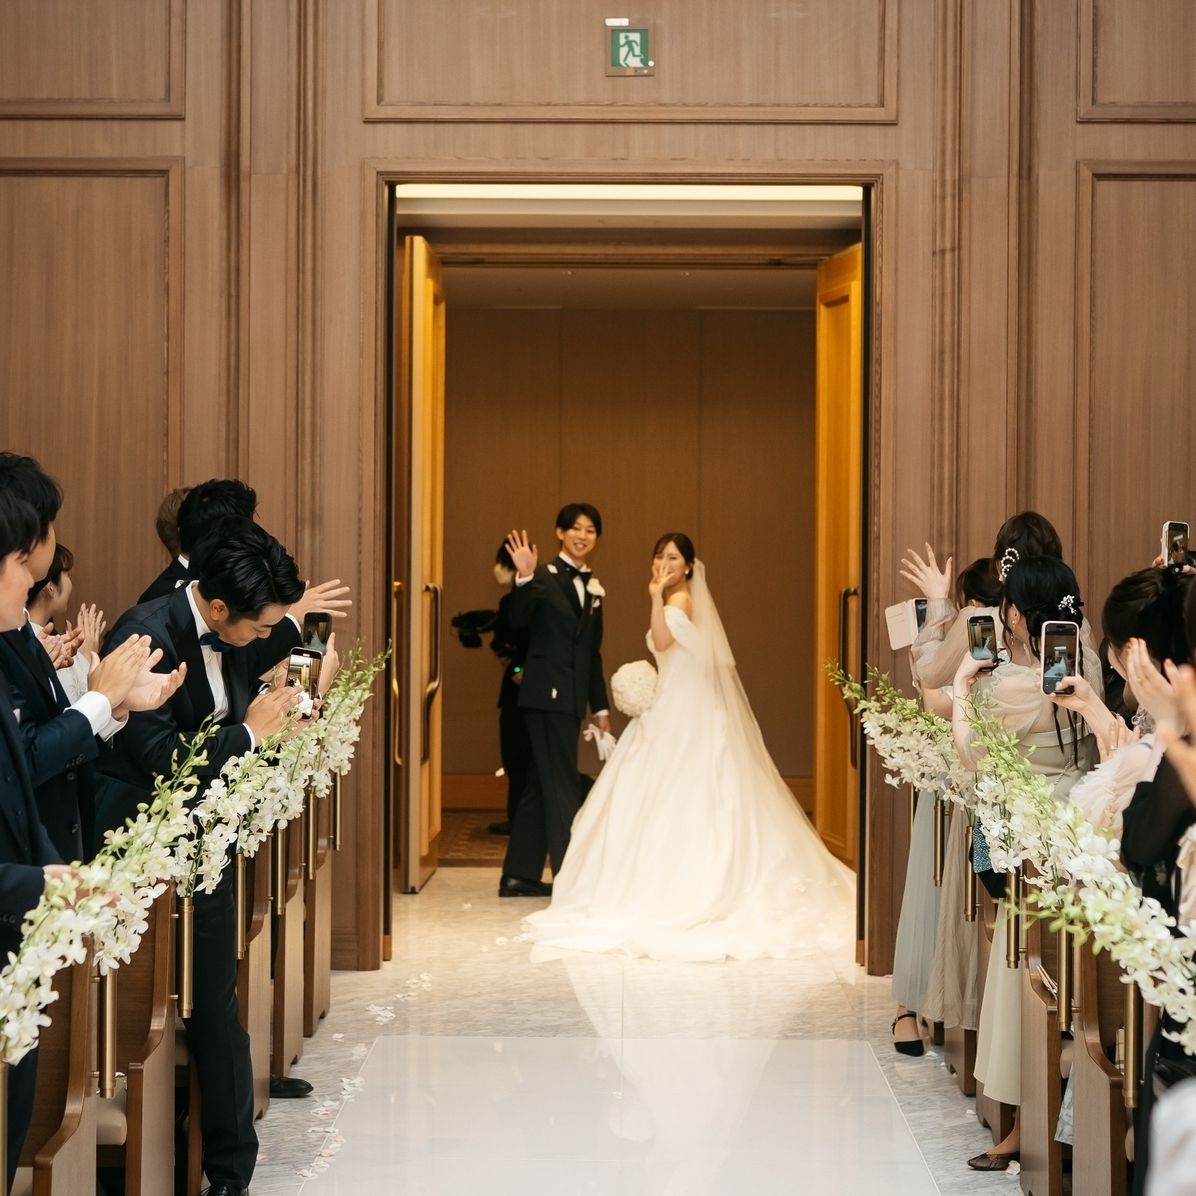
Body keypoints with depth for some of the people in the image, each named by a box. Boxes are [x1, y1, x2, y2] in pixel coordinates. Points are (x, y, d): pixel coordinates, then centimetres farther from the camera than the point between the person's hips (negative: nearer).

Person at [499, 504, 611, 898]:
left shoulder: (593, 588, 15)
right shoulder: (544, 577, -7)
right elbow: (519, 621, -23)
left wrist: (600, 705, 20)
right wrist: (524, 578, -39)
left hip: (572, 699, 8)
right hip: (546, 694, -8)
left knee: (542, 786, 11)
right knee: (561, 785, -7)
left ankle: (519, 875, 16)